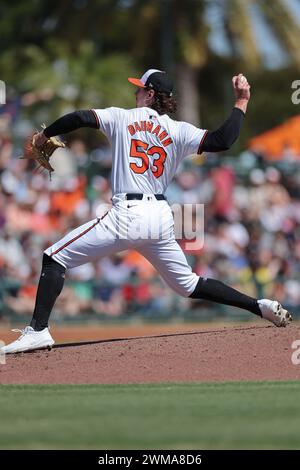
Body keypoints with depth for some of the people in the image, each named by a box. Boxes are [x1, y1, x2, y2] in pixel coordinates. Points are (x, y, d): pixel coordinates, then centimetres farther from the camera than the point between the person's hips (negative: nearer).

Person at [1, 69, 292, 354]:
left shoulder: (122, 118, 4)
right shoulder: (178, 131, 8)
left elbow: (79, 118, -5)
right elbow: (223, 140, -3)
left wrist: (45, 135, 11)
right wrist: (241, 102, 9)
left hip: (126, 215, -5)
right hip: (161, 219, 5)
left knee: (54, 259, 0)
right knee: (188, 284, 21)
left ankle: (38, 330, -15)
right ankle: (260, 306, 12)